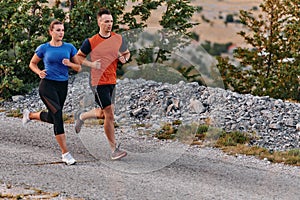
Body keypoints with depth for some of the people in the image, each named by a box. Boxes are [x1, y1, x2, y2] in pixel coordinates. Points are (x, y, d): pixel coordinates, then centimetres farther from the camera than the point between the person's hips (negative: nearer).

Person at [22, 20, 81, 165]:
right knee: (58, 114, -18)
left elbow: (78, 67, 8)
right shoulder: (43, 48, -2)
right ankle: (65, 153, -17)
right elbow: (32, 63, 12)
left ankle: (30, 115, 47)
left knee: (52, 118, 14)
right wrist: (39, 72, -8)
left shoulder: (69, 48, 4)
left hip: (63, 86, 5)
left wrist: (70, 64, -13)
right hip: (48, 85, -4)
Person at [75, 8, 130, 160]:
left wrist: (124, 58, -3)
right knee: (110, 114, -10)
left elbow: (126, 53, 20)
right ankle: (114, 149, -5)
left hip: (112, 81, 6)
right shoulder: (91, 42, -8)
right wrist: (91, 64, -13)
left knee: (103, 113, 18)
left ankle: (82, 116, 48)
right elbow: (78, 57, 3)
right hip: (99, 82, -6)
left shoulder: (118, 39, 5)